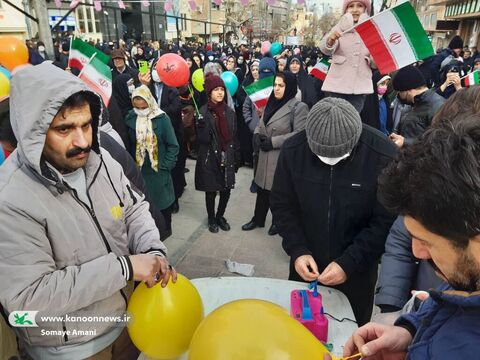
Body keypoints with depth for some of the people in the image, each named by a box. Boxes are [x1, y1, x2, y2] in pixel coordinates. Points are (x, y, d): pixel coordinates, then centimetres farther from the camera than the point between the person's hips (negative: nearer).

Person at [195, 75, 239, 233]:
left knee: (226, 190, 9)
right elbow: (202, 139, -12)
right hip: (210, 159, -3)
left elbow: (234, 137, 10)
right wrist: (202, 126, -30)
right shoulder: (203, 112, -7)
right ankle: (211, 219, 30)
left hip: (227, 158, 4)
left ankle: (220, 216, 33)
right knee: (211, 191, 7)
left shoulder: (230, 112, 5)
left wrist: (236, 159, 9)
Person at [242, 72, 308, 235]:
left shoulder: (299, 107, -13)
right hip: (265, 157, 7)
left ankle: (278, 222, 30)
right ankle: (258, 219, 33)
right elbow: (260, 124, 18)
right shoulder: (271, 103, 11)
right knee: (262, 187, 16)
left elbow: (300, 134, -20)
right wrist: (257, 135, -5)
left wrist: (273, 142, -20)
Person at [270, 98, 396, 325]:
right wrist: (297, 250, -14)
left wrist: (349, 263, -19)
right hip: (306, 267, 2)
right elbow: (282, 205, -4)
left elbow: (387, 220, -14)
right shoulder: (293, 150, -15)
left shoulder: (384, 156, -22)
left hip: (357, 272, -1)